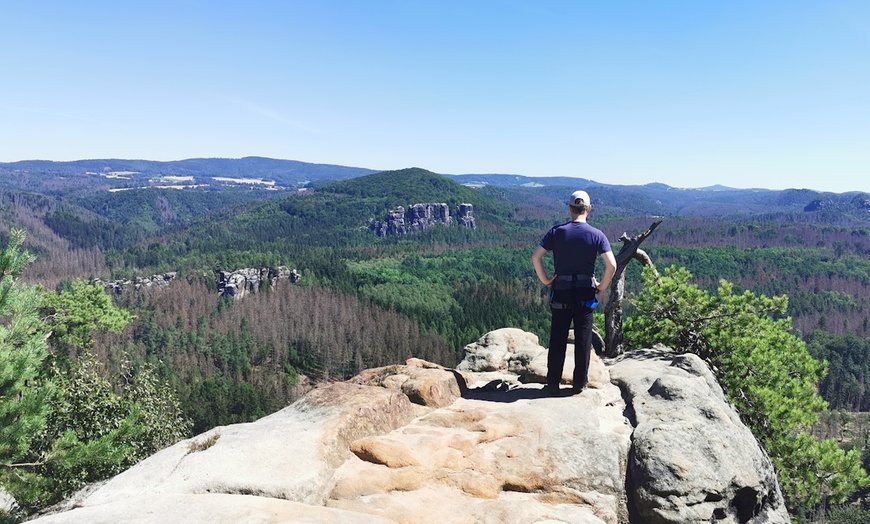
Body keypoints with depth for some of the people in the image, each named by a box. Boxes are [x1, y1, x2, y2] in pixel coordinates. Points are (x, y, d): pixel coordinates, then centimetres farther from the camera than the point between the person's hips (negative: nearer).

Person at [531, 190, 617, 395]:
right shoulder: (596, 235, -4)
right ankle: (580, 383, 16)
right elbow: (612, 265, -12)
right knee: (583, 339, 9)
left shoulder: (557, 231, -3)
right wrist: (602, 286, 2)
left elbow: (536, 257, -8)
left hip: (561, 292, 1)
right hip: (585, 292, 0)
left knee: (557, 339, 8)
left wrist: (545, 280, 2)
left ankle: (553, 383, 13)